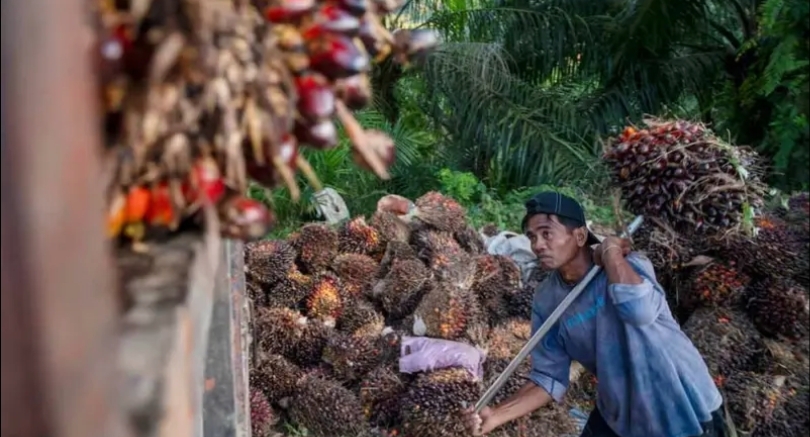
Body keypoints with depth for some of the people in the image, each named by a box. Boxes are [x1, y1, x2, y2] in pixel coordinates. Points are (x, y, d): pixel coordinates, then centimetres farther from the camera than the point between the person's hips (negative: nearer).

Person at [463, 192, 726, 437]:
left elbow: (641, 311, -44)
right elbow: (551, 378, -5)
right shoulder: (546, 301, -8)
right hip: (618, 415, 5)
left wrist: (610, 250, -31)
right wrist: (499, 414, -18)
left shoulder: (626, 265, -22)